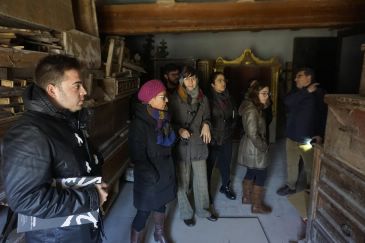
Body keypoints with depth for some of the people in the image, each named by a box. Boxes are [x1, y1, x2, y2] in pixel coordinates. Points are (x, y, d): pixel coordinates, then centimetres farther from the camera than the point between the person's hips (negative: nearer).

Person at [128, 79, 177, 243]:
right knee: (144, 212, 8)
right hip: (149, 177, -7)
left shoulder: (163, 117, -1)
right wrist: (152, 176, -20)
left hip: (165, 171, 7)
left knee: (161, 204, 24)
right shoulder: (139, 124, -23)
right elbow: (138, 157, -20)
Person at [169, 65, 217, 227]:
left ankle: (203, 210, 37)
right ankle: (186, 213, 31)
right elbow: (168, 122, -2)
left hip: (199, 145, 4)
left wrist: (206, 124, -4)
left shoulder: (202, 98, 6)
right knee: (182, 183, 9)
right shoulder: (174, 99, -7)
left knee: (202, 181, 14)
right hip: (181, 146, -3)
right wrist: (179, 130, -20)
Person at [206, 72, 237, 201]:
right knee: (209, 166, 5)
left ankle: (225, 186, 40)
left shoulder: (228, 98, 5)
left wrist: (230, 128, 9)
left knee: (226, 163, 19)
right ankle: (206, 191, 23)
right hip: (212, 139, -5)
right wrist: (209, 136, -13)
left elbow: (233, 115, 16)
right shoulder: (209, 99, -13)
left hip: (227, 138, 6)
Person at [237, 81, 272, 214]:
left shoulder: (252, 106, 4)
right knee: (261, 175, 6)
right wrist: (263, 147, -15)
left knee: (251, 172, 23)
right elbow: (253, 135, -26)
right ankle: (257, 206, 21)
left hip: (249, 147, 10)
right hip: (254, 149, -10)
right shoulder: (252, 111, -26)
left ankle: (246, 197, 40)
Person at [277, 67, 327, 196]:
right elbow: (287, 102, -16)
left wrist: (320, 134, -19)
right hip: (292, 137, 5)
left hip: (308, 139, -5)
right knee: (291, 164, 17)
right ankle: (290, 186, 35)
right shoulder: (296, 92, 7)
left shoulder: (319, 93, -9)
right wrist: (307, 91, -20)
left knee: (310, 167, 10)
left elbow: (324, 115, -11)